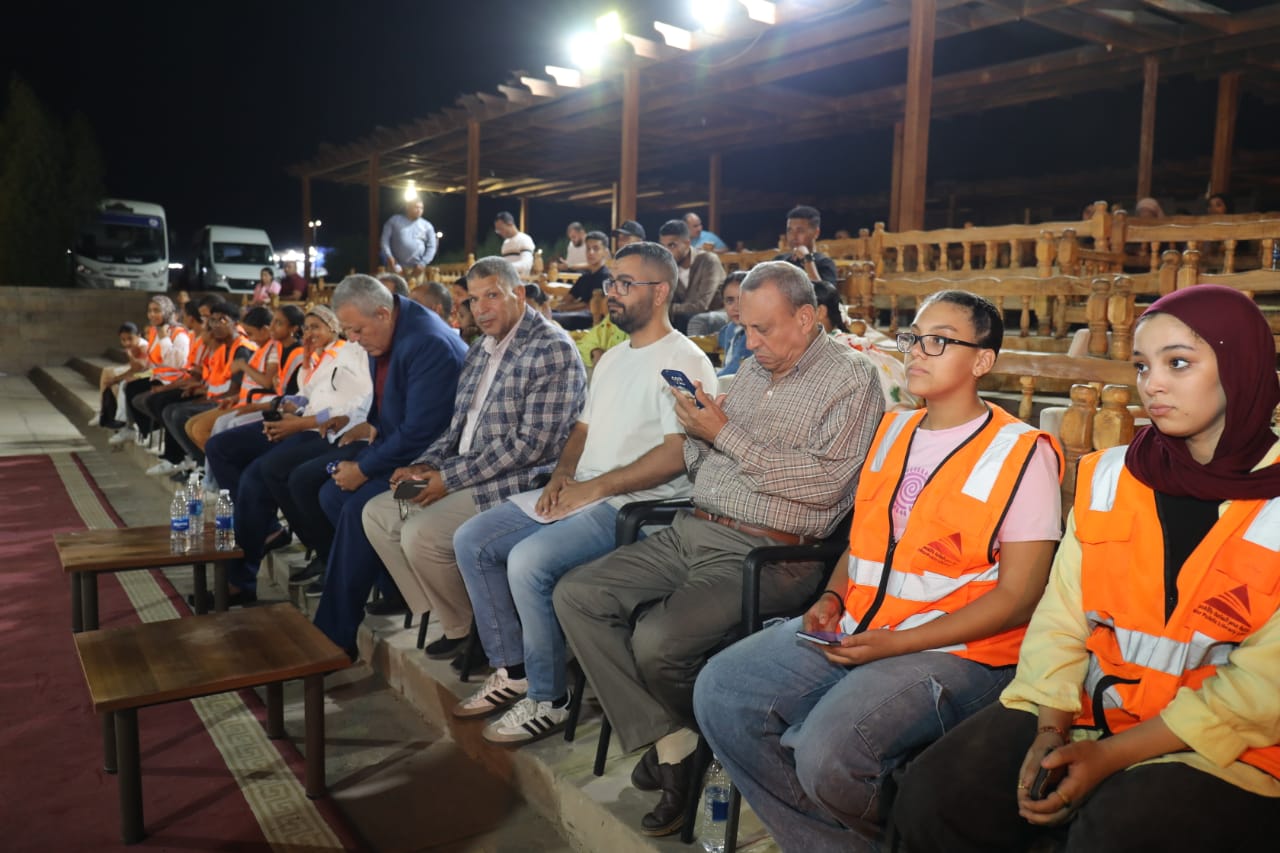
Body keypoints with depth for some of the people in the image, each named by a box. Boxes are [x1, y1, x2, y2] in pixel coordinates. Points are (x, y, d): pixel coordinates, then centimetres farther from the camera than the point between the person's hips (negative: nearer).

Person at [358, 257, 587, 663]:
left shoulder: (552, 350, -15)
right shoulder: (482, 349, 14)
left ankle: (469, 628, 2)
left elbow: (531, 444, -21)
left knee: (421, 534, -24)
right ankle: (442, 615, 7)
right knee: (377, 513, 5)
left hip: (514, 483, -10)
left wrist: (451, 478, -19)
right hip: (466, 475, 10)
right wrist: (426, 464, 0)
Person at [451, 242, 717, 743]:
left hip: (635, 505, -9)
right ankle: (512, 671, 12)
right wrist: (562, 475, 3)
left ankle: (548, 700, -8)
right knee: (471, 541, 1)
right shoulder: (612, 359, 20)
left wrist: (594, 488, -18)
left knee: (529, 561, -29)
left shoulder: (683, 362, -10)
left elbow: (677, 454, -20)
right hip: (578, 494, 10)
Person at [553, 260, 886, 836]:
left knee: (657, 642, -27)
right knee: (576, 595, -5)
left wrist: (726, 434, -15)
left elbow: (825, 482, -19)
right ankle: (669, 742, -3)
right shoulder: (752, 370, 18)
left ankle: (702, 735, 8)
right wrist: (696, 428, -1)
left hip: (765, 554, -8)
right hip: (693, 532, 8)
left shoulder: (850, 380, -4)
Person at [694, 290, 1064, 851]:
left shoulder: (1020, 453, -7)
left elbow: (1019, 596, -10)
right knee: (720, 693, -9)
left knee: (826, 753, -29)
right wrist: (833, 597, 1)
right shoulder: (892, 432, 14)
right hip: (852, 631, 7)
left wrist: (898, 643, -17)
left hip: (954, 651, -7)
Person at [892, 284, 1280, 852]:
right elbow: (1061, 620, 2)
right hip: (1087, 712, 4)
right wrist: (1051, 727, -14)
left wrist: (1113, 755, -16)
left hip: (1226, 749, -3)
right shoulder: (1107, 477, 5)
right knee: (930, 797, -14)